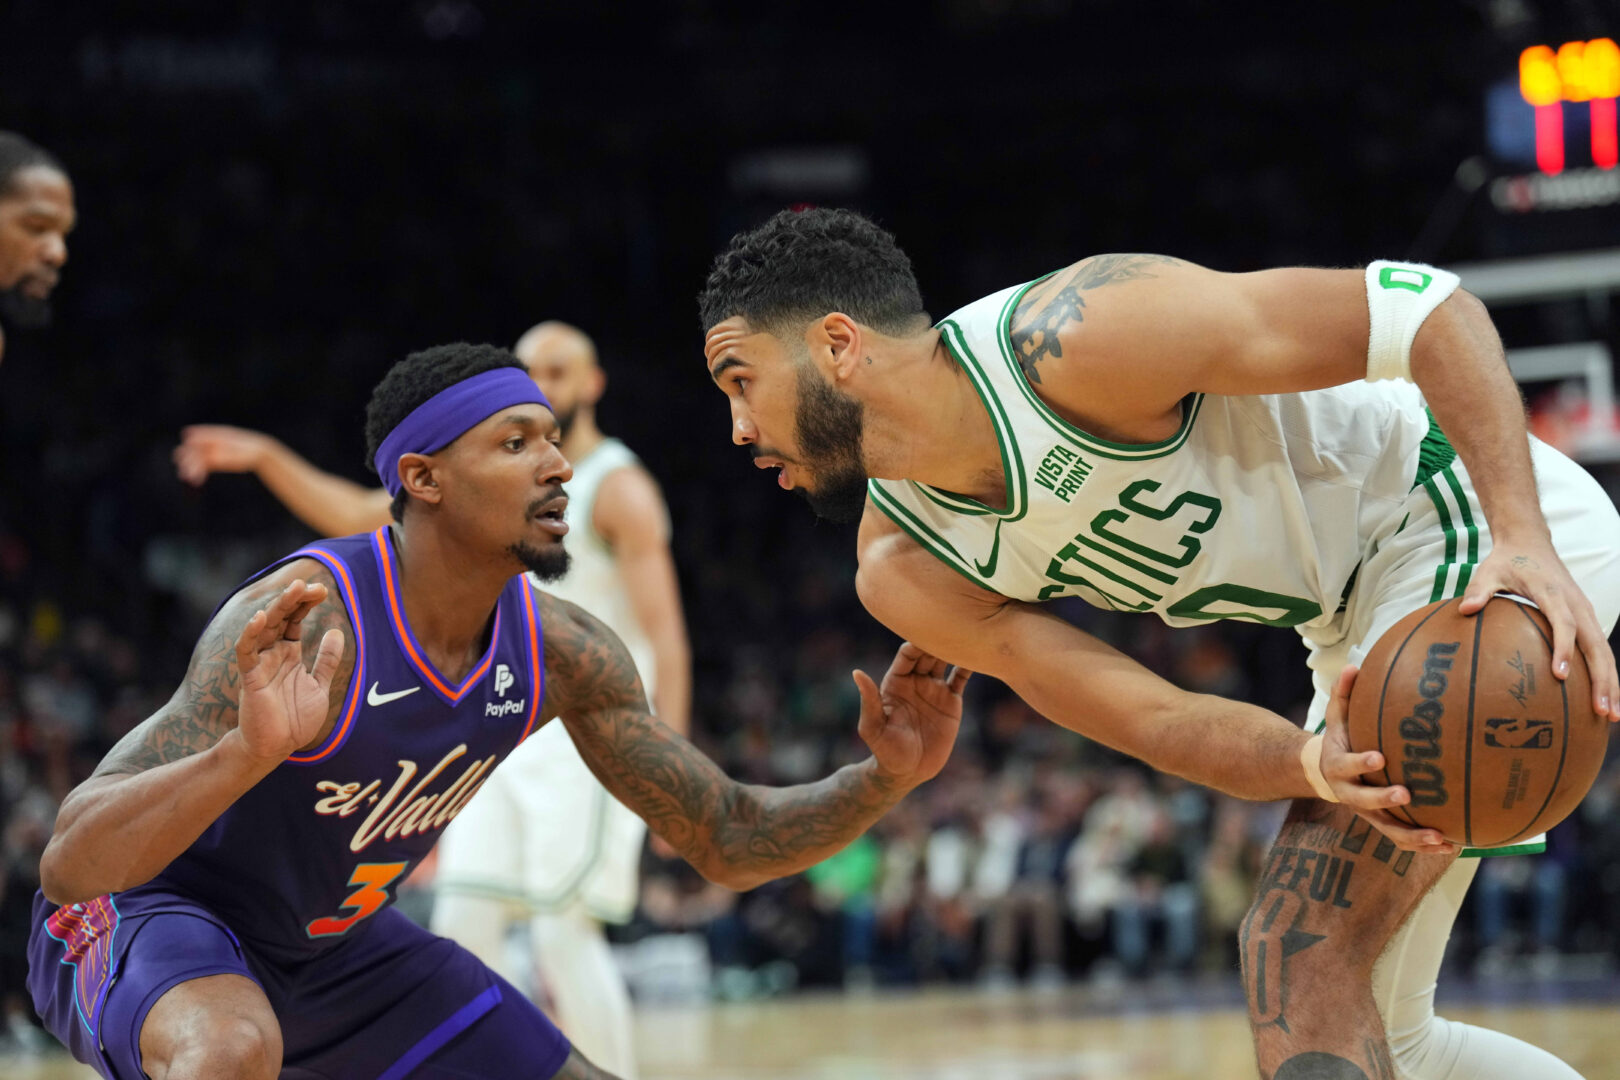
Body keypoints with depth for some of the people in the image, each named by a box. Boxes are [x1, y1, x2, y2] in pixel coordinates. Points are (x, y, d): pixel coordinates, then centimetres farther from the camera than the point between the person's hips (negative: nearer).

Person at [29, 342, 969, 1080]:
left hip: (331, 947, 7)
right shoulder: (302, 621, -33)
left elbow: (730, 842, 0)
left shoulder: (562, 653, -12)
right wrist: (249, 753, -58)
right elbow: (69, 864, -40)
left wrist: (886, 778, -20)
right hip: (142, 923, -7)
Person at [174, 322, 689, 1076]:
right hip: (509, 731, 8)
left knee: (563, 933, -14)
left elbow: (664, 632, -15)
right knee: (464, 923, 1)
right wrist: (266, 459, 8)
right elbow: (359, 519, 19)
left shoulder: (617, 489, -8)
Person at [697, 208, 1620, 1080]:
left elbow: (1424, 306, -25)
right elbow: (1156, 722, -10)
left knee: (1301, 949, -20)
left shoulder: (1070, 337, -26)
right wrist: (1307, 767, -32)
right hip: (1358, 614, 9)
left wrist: (1526, 540, -36)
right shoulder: (908, 575, -4)